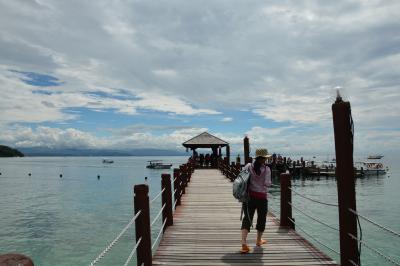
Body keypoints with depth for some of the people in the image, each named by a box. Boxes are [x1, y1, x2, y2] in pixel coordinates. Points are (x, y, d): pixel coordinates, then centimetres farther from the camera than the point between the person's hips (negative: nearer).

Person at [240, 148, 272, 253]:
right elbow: (267, 183, -13)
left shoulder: (248, 166, -2)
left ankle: (244, 243, -10)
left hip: (249, 195, 2)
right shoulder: (266, 169, -10)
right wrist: (269, 183, 8)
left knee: (247, 218, 4)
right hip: (261, 197, -2)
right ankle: (259, 240, 36)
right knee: (261, 218, 19)